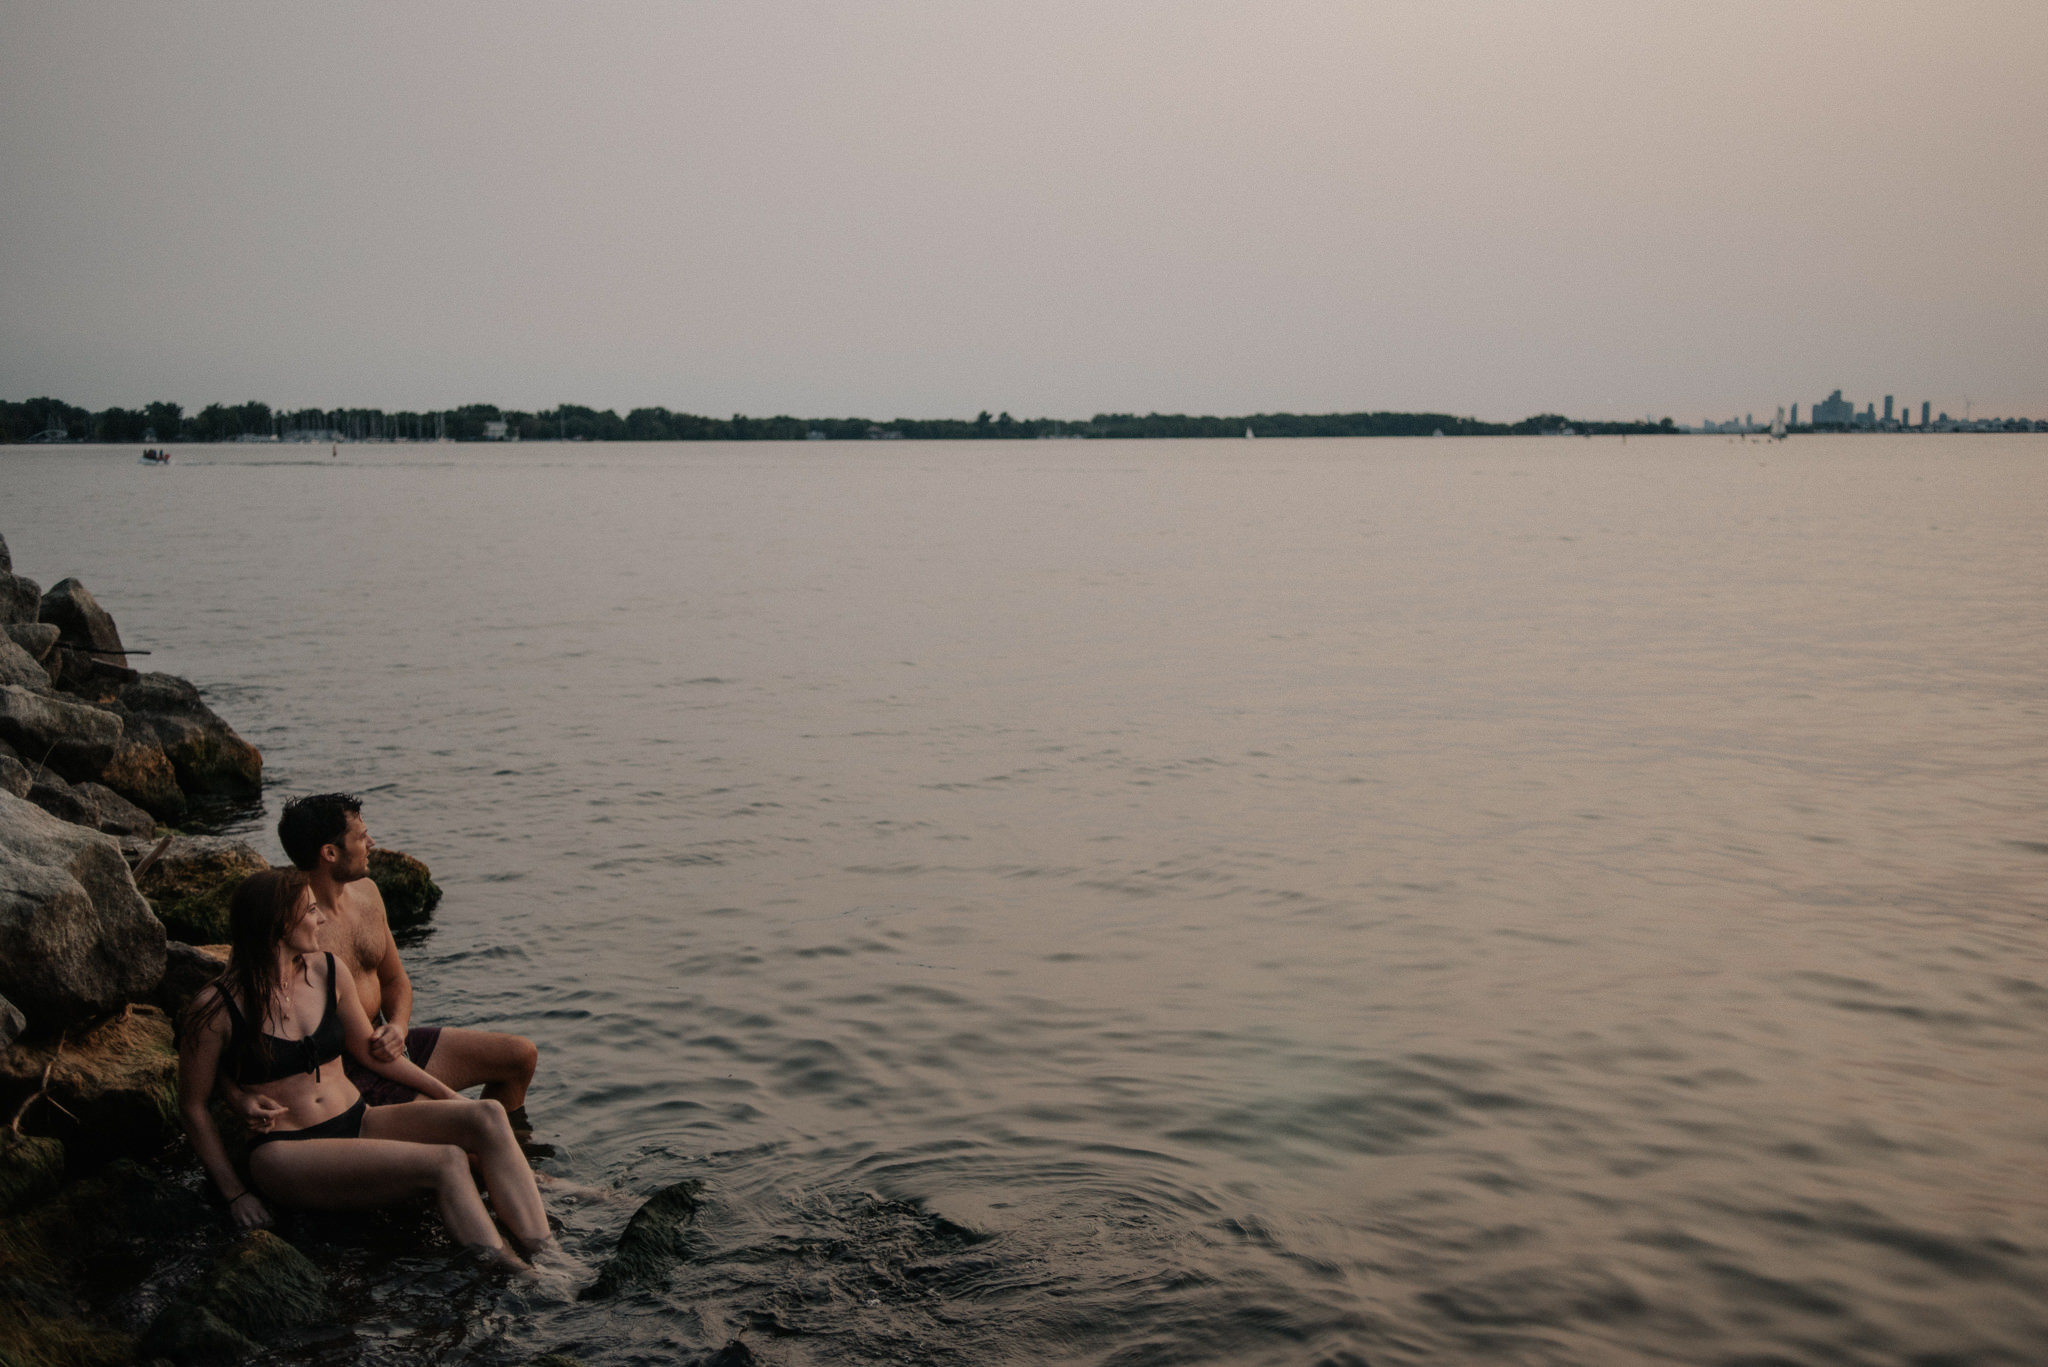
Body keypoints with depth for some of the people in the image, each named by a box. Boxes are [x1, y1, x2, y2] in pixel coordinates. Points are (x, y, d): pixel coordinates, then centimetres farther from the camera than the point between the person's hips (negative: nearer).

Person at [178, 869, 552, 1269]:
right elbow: (192, 1105, -1)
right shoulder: (216, 1007, -10)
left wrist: (449, 1096, 14)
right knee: (447, 1163, -30)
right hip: (285, 1155, -6)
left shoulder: (328, 971, 7)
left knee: (487, 1117, -20)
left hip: (358, 1126, 6)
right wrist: (235, 1194, -5)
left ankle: (548, 1262, -31)